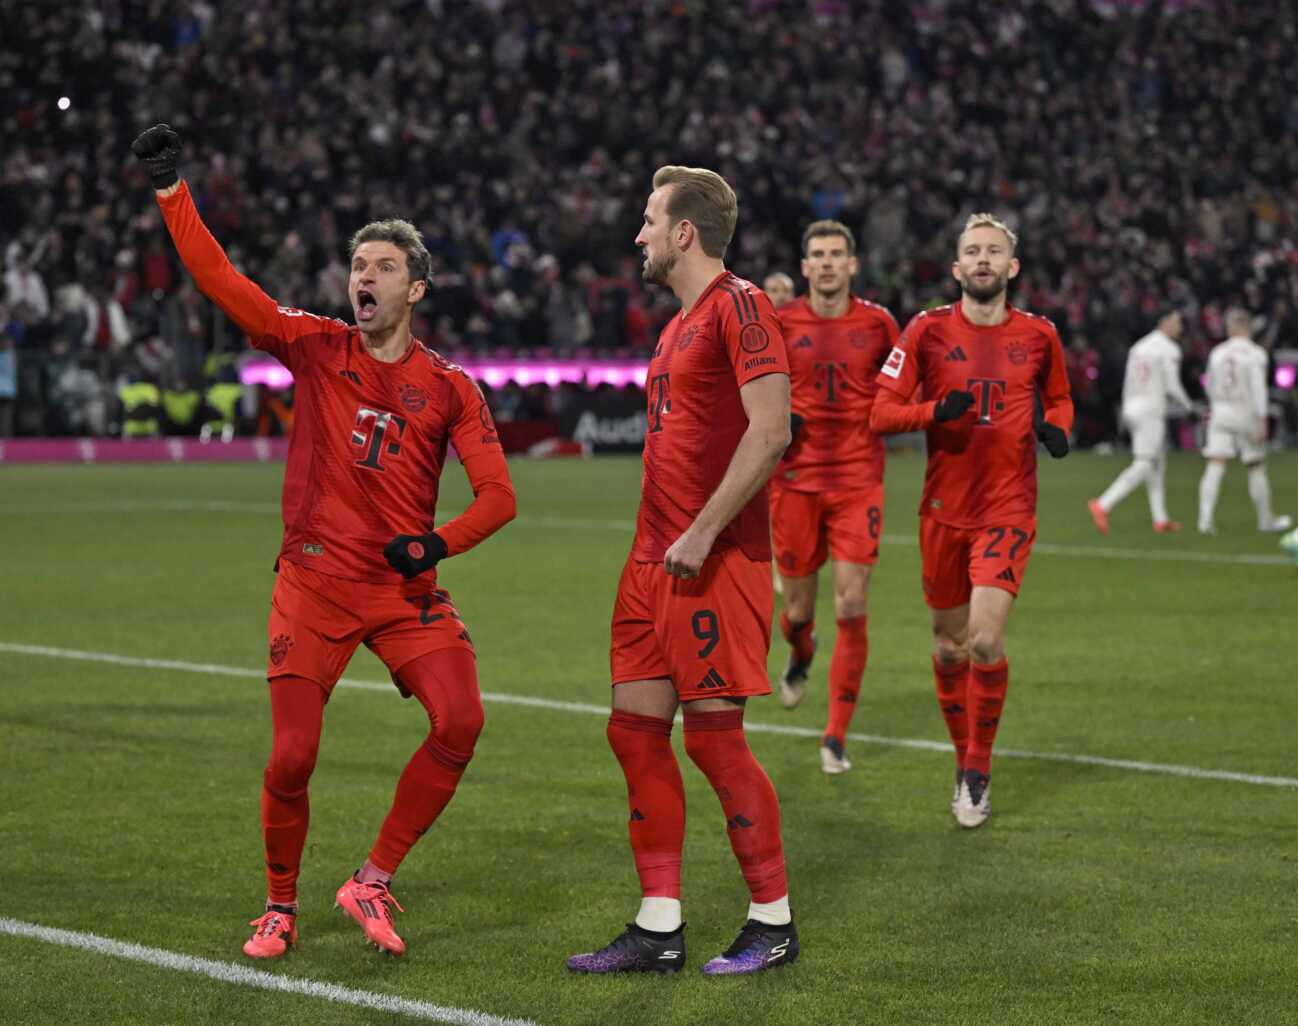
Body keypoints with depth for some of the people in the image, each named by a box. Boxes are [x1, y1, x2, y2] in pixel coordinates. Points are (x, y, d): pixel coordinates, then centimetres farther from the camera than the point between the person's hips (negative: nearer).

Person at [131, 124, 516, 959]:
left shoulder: (450, 388, 4)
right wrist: (171, 190, -12)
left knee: (461, 719, -17)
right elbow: (220, 280, -4)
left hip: (407, 588, 1)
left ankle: (373, 882, -1)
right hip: (315, 583, -1)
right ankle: (280, 906, 18)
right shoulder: (316, 348, 3)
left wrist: (439, 542, -18)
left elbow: (497, 493, 0)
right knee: (292, 756, -6)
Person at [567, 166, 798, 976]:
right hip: (658, 556, 9)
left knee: (712, 733, -7)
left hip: (717, 563, -9)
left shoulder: (740, 307, -11)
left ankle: (774, 923, 6)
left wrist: (702, 534, -20)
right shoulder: (681, 324, 18)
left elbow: (771, 431, -20)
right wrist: (658, 544, 17)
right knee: (636, 726, 6)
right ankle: (659, 927, 11)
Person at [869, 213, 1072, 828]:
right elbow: (881, 412, -3)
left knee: (986, 640, -16)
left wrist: (1055, 427, -2)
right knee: (949, 645, 9)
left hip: (1008, 510, -1)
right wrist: (937, 411, -21)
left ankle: (977, 772, 0)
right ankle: (964, 758, 29)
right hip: (944, 509, 1)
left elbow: (1059, 398, 21)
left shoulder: (1038, 336, 3)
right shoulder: (928, 331, -1)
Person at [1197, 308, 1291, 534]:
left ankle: (1205, 518, -19)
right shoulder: (1255, 353, -8)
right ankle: (1265, 520, 20)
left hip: (1220, 413, 3)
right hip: (1246, 414, -3)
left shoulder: (1217, 353, 5)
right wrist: (1261, 420, -19)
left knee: (1215, 467, -5)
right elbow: (1258, 387, -17)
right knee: (1256, 469, 10)